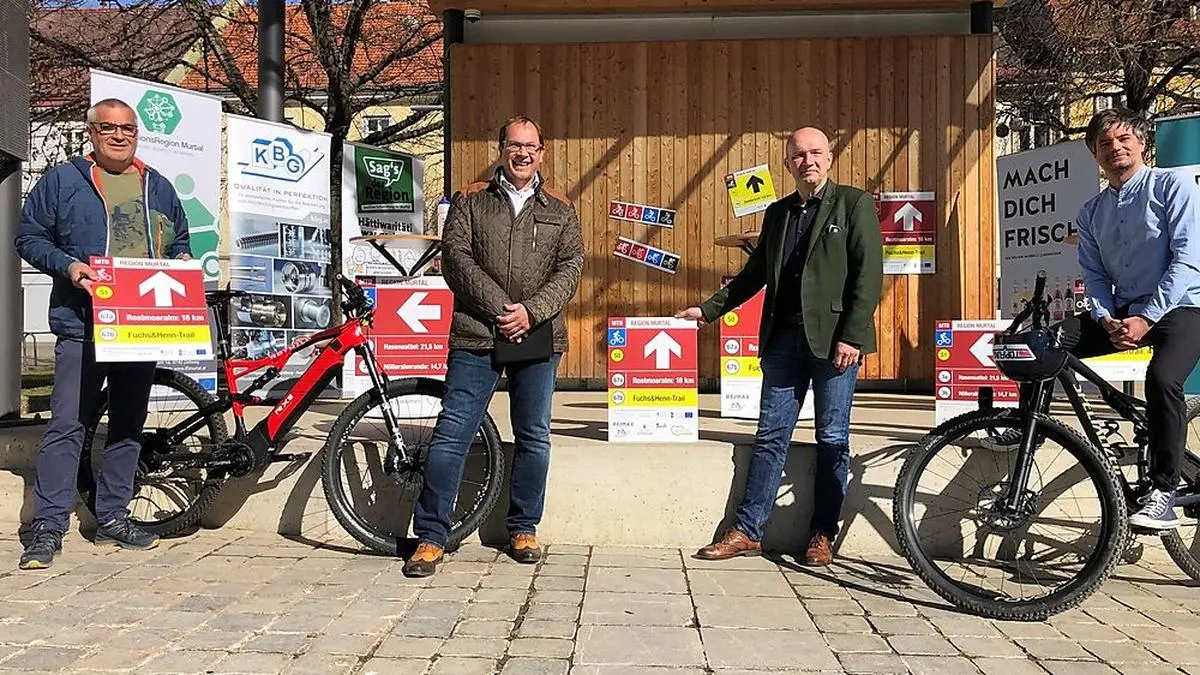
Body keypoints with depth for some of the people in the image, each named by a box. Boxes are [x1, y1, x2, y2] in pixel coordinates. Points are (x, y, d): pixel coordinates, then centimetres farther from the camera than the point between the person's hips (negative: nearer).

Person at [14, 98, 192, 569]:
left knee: (129, 424, 9)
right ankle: (48, 527, -2)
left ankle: (113, 518, 20)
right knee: (67, 424, -8)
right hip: (82, 324, -4)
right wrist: (67, 265, -13)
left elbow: (179, 240, 25)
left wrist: (182, 261, 2)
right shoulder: (61, 181, 5)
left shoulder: (158, 187, 17)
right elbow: (29, 238, 5)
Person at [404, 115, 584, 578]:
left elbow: (571, 268, 3)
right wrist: (498, 308, -13)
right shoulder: (471, 201, 9)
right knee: (452, 435, -4)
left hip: (538, 339, 2)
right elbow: (455, 257, -2)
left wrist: (531, 310, -12)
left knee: (533, 437, 8)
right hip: (476, 336, -2)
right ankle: (431, 536, 5)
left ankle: (523, 530, 23)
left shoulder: (560, 210, 13)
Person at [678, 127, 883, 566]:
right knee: (770, 436, 5)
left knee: (832, 439, 4)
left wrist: (851, 336, -14)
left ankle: (822, 536, 14)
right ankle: (747, 531, 10)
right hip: (784, 336, 4)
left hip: (835, 338, -4)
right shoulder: (777, 213, 16)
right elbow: (755, 273, 21)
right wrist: (709, 309, 15)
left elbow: (868, 275, -7)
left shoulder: (854, 204, 1)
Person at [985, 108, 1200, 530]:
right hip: (1121, 312, 6)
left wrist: (1146, 318, -19)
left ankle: (1163, 492, -24)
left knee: (1161, 378, -34)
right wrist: (1108, 321, -11)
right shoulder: (1091, 213, 14)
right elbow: (1094, 276, 9)